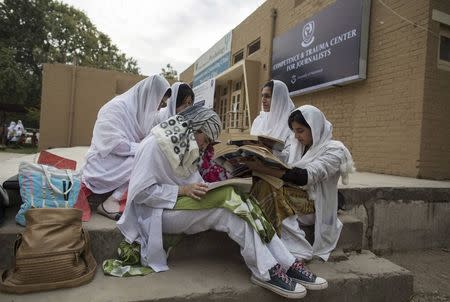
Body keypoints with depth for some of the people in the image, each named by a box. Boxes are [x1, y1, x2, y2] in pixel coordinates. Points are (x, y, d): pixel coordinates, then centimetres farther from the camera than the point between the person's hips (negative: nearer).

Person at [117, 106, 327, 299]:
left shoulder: (186, 147, 9)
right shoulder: (155, 145, -15)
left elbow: (190, 180, 11)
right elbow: (140, 192, -18)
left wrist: (201, 188, -10)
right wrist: (183, 190, -22)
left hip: (181, 204, 7)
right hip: (158, 212, -7)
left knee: (235, 209, -18)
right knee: (231, 207, -26)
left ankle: (287, 266, -17)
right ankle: (267, 272, -21)